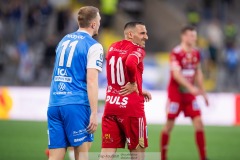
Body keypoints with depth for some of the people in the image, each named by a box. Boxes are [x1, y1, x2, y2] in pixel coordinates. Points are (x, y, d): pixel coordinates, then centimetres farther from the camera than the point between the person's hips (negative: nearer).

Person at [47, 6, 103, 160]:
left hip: (54, 105, 6)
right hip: (77, 105, -6)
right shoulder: (93, 46, -4)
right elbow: (91, 81, -12)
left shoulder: (64, 40, 18)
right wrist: (94, 114, -14)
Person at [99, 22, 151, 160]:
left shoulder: (113, 48, 12)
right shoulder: (137, 50, -10)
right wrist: (134, 84, -16)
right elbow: (130, 64, -33)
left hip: (111, 104, 6)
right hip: (131, 107, -6)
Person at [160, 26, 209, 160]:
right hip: (175, 92, -6)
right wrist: (191, 87, -35)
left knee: (198, 122, -4)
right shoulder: (176, 53, -16)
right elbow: (176, 74, -25)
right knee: (169, 124, 0)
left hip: (190, 93, 6)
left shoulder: (196, 53, 6)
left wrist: (203, 92, 16)